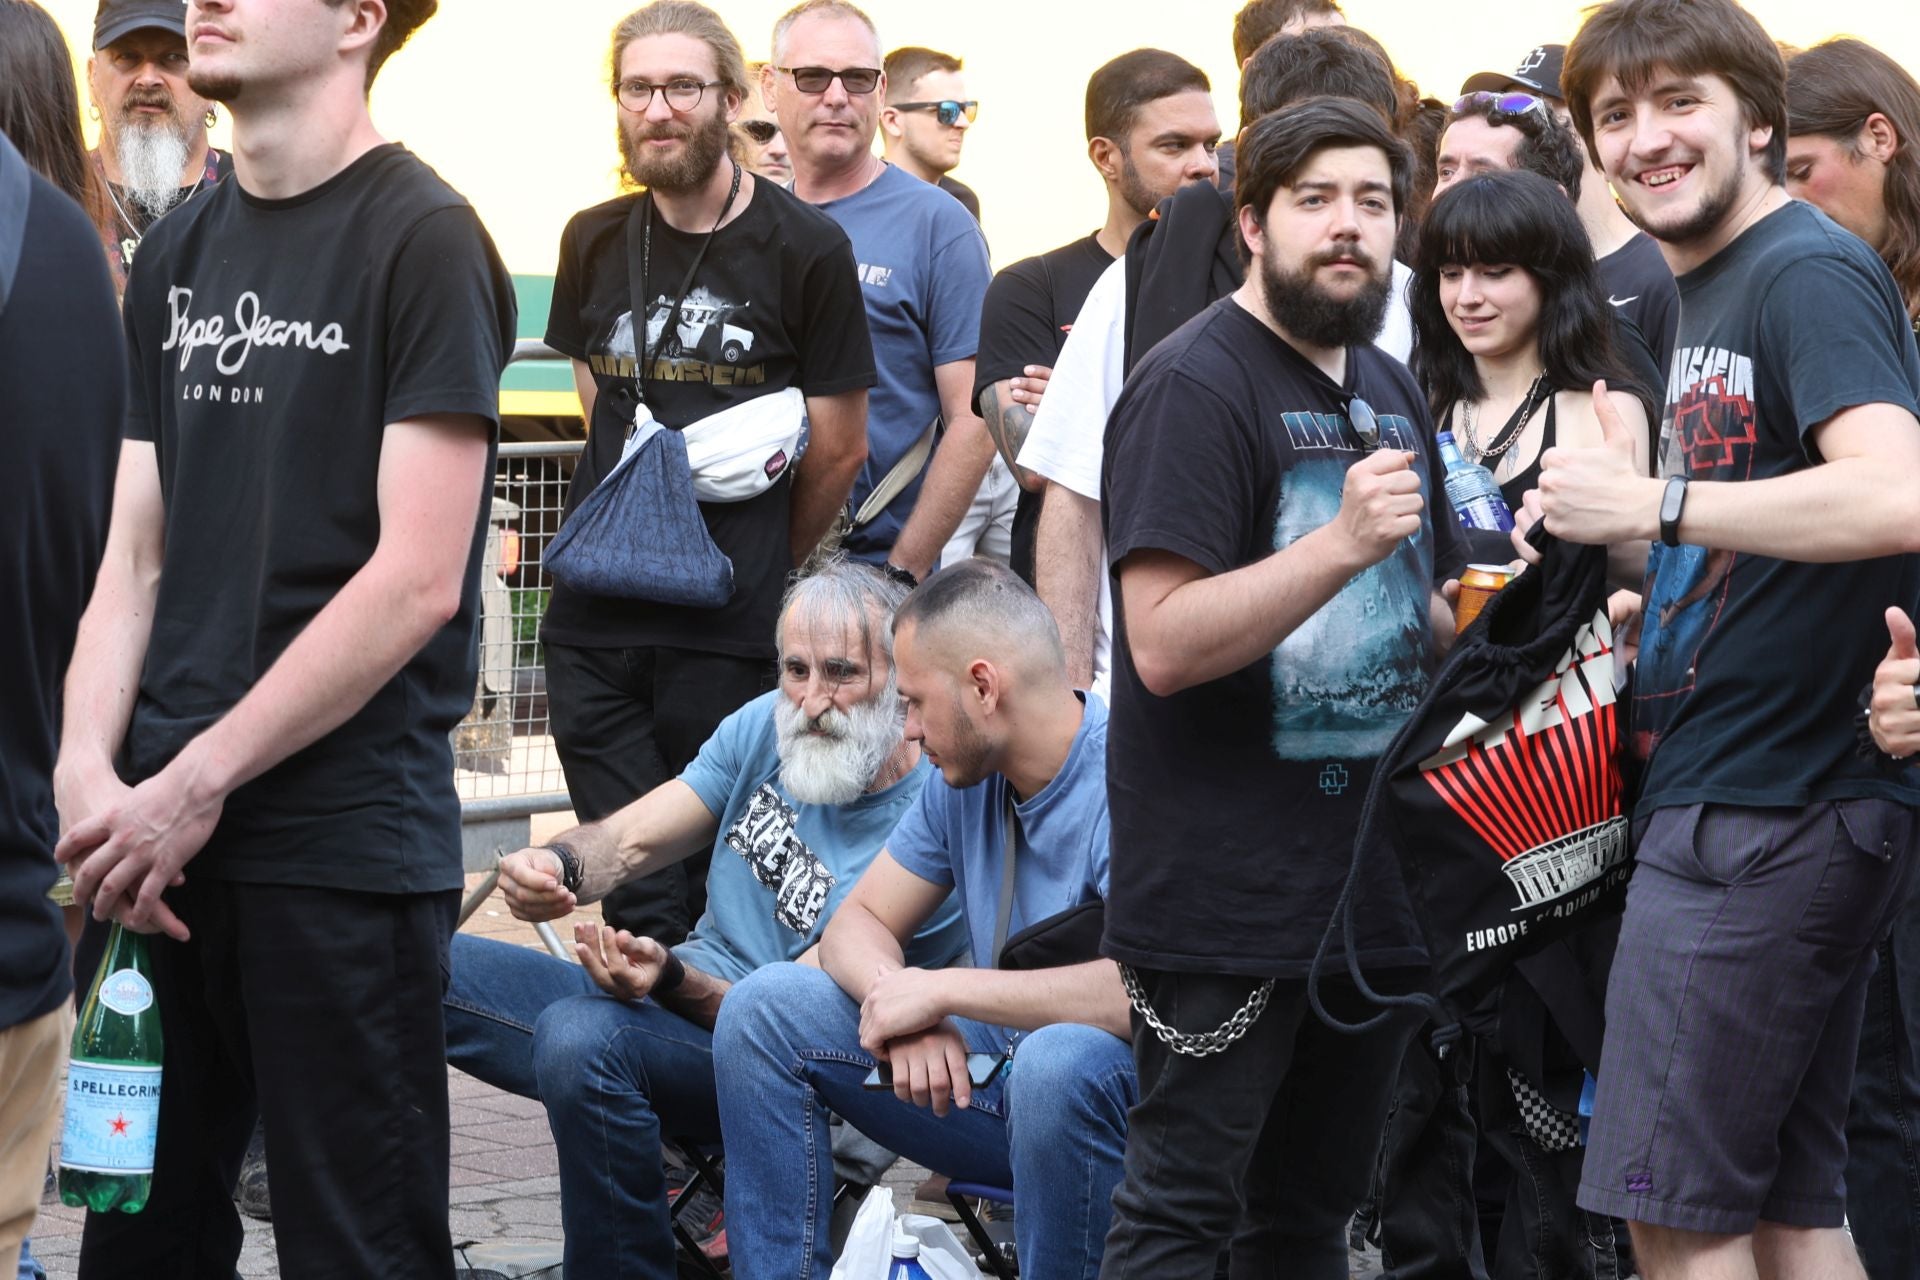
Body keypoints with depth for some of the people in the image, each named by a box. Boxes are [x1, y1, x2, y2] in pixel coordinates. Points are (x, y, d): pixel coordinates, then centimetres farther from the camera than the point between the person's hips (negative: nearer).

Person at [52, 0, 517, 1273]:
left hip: (341, 835, -6)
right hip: (154, 836, 6)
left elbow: (417, 580, -13)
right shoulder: (179, 253, 13)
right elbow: (135, 555, 12)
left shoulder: (423, 239, -7)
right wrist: (89, 767, -5)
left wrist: (196, 786, -13)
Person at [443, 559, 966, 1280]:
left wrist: (674, 979, -36)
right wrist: (556, 866, -19)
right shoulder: (764, 728, 3)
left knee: (581, 1037, -37)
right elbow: (628, 841, 4)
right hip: (671, 1000, 8)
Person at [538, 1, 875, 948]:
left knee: (714, 885, 0)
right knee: (634, 901, 3)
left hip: (727, 630, -4)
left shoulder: (804, 249, -4)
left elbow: (839, 450, 2)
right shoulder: (595, 242, 10)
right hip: (594, 614, 4)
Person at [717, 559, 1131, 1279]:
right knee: (765, 1009, -2)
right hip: (993, 1078, 7)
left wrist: (942, 990, -25)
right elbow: (856, 925, 10)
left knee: (1060, 1060, -40)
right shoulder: (964, 779, 4)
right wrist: (903, 1010, -15)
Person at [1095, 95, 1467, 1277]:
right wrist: (1343, 542, -30)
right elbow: (1165, 645, -21)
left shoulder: (1390, 391, 15)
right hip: (1229, 899, -8)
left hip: (1372, 879, 8)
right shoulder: (1193, 386, -11)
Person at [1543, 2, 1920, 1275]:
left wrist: (1653, 503, -24)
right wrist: (1645, 605, 12)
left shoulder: (1810, 273, -12)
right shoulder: (1698, 293, 18)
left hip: (1764, 813, -10)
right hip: (1731, 793, 10)